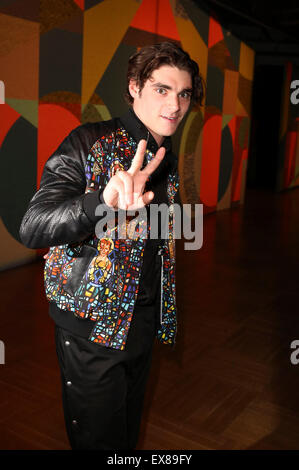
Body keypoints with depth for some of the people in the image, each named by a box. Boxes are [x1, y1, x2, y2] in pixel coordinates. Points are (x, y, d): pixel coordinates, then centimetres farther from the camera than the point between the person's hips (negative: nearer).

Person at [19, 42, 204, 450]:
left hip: (145, 321, 6)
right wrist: (104, 201, -41)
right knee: (99, 439, 7)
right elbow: (32, 228, -24)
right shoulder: (89, 144, -13)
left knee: (129, 431, 21)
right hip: (93, 320, -6)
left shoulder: (169, 161, 7)